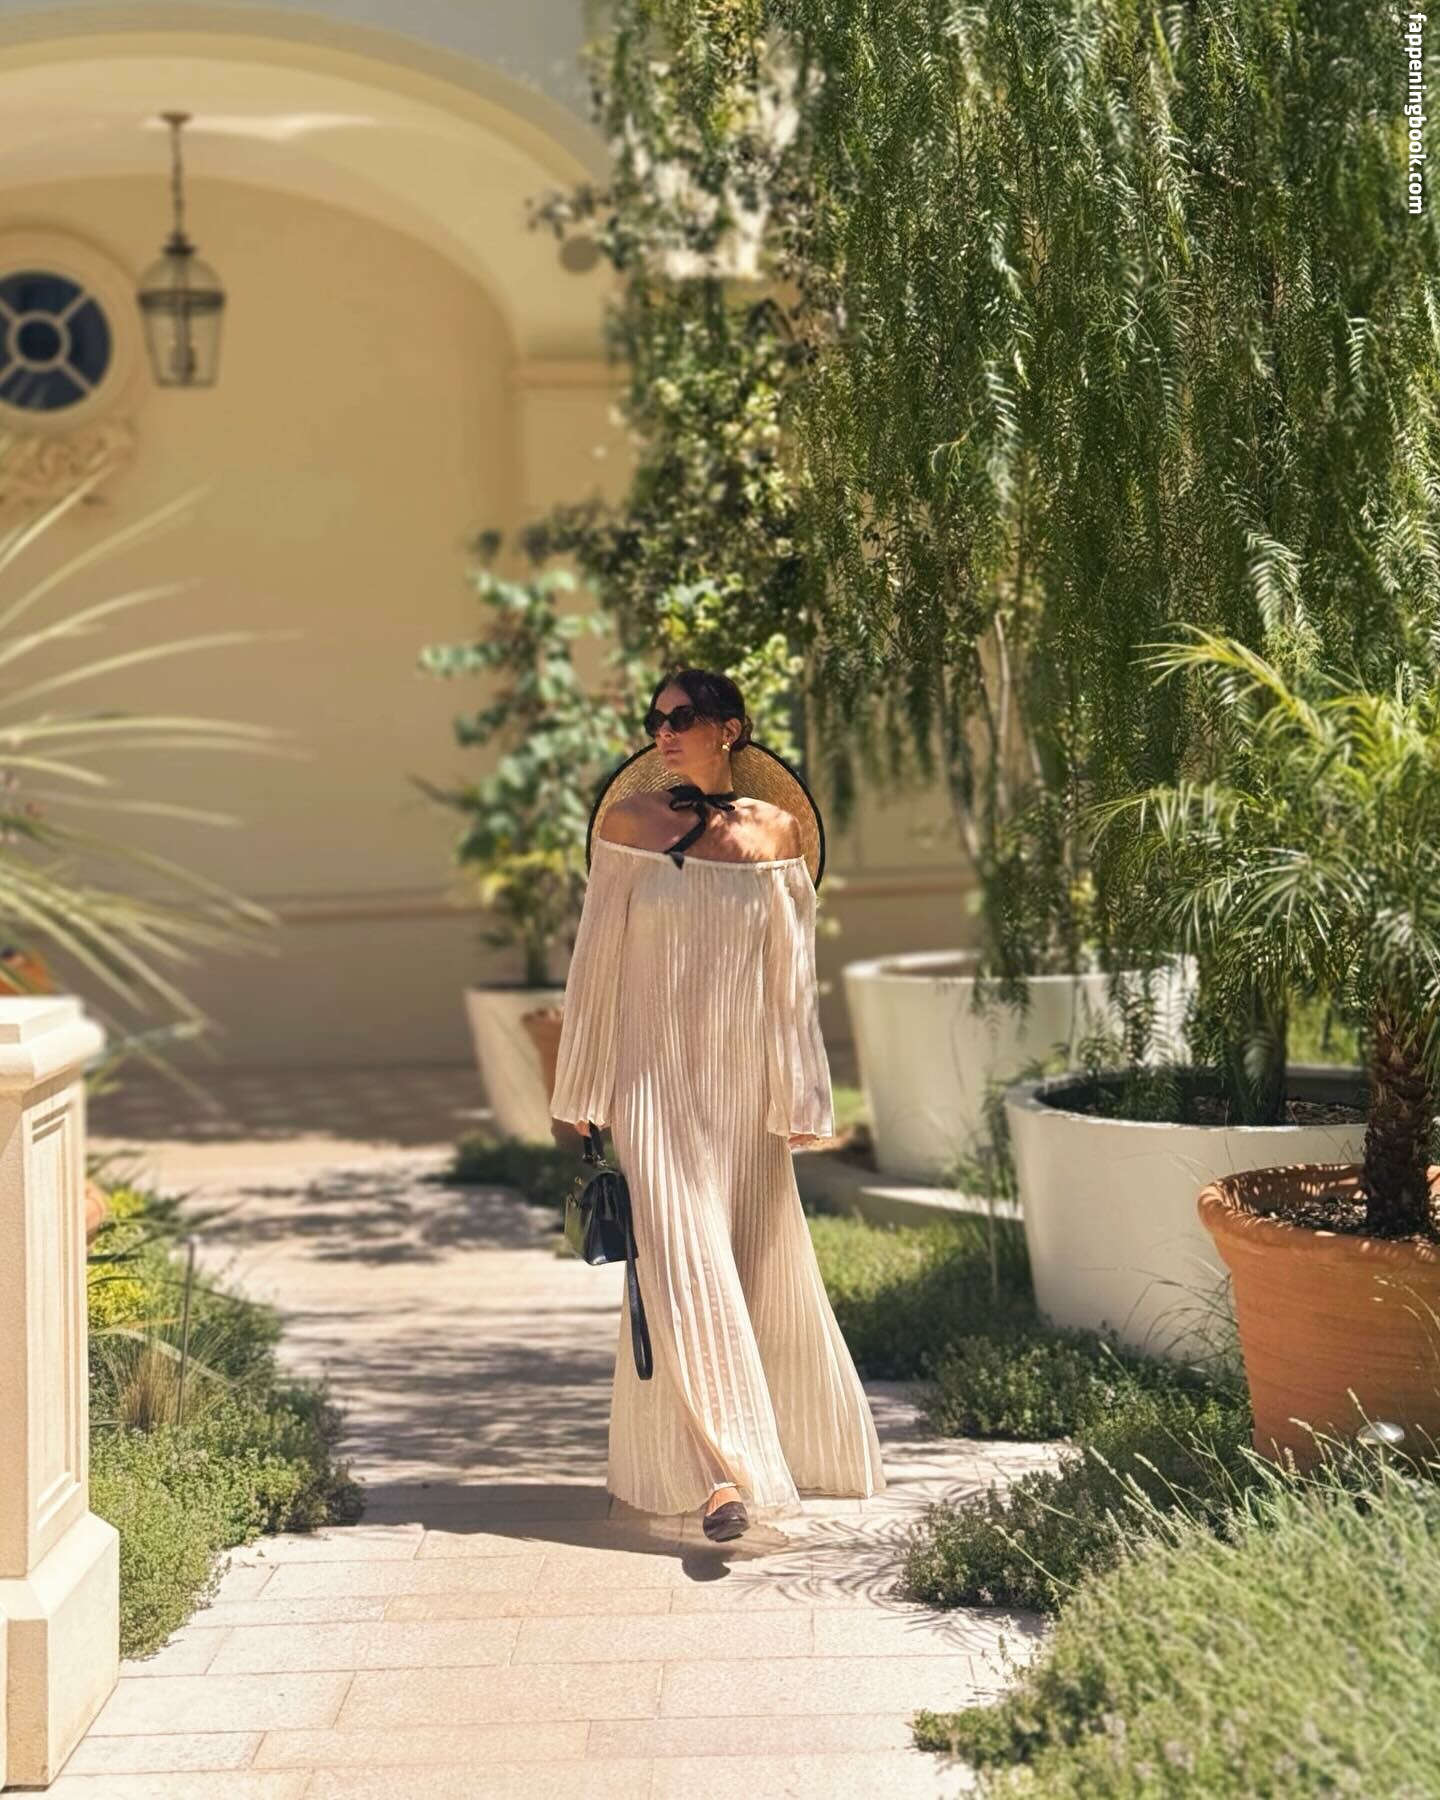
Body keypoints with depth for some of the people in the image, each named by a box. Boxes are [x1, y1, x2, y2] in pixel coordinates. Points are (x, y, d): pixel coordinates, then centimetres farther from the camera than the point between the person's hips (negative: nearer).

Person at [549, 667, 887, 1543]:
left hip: (742, 1077, 2)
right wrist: (584, 1092, 2)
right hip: (655, 1074, -2)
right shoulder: (629, 820, -1)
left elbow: (792, 971, 3)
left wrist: (797, 1094, 1)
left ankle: (769, 1445, 31)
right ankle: (721, 1472, -9)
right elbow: (598, 958, 2)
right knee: (682, 1263, -9)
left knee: (762, 1265, 11)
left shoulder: (774, 829, 1)